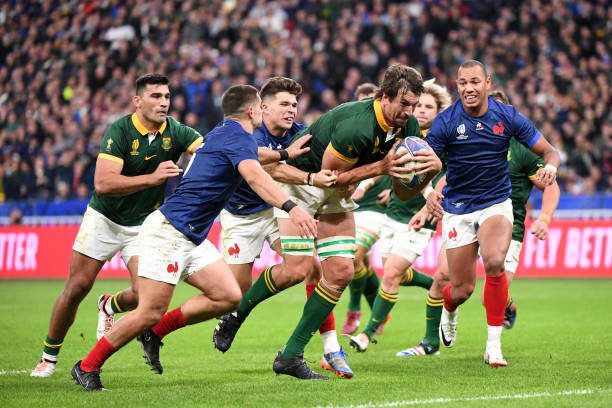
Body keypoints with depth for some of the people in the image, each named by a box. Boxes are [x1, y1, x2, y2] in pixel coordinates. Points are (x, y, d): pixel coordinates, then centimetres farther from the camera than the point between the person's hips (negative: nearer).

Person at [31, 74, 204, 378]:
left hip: (144, 224, 3)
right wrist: (152, 178, -40)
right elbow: (103, 184, -31)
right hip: (104, 219, -2)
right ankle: (49, 356, 18)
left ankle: (110, 306, 24)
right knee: (77, 288, -2)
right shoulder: (120, 130, -21)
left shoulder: (175, 132, -11)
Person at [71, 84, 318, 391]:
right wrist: (291, 208, -45)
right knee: (150, 312, -12)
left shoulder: (223, 134, 18)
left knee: (228, 296, 0)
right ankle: (87, 367, 1)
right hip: (168, 231, -10)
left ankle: (155, 332, 11)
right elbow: (254, 176, -33)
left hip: (191, 238, 10)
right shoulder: (238, 137, -12)